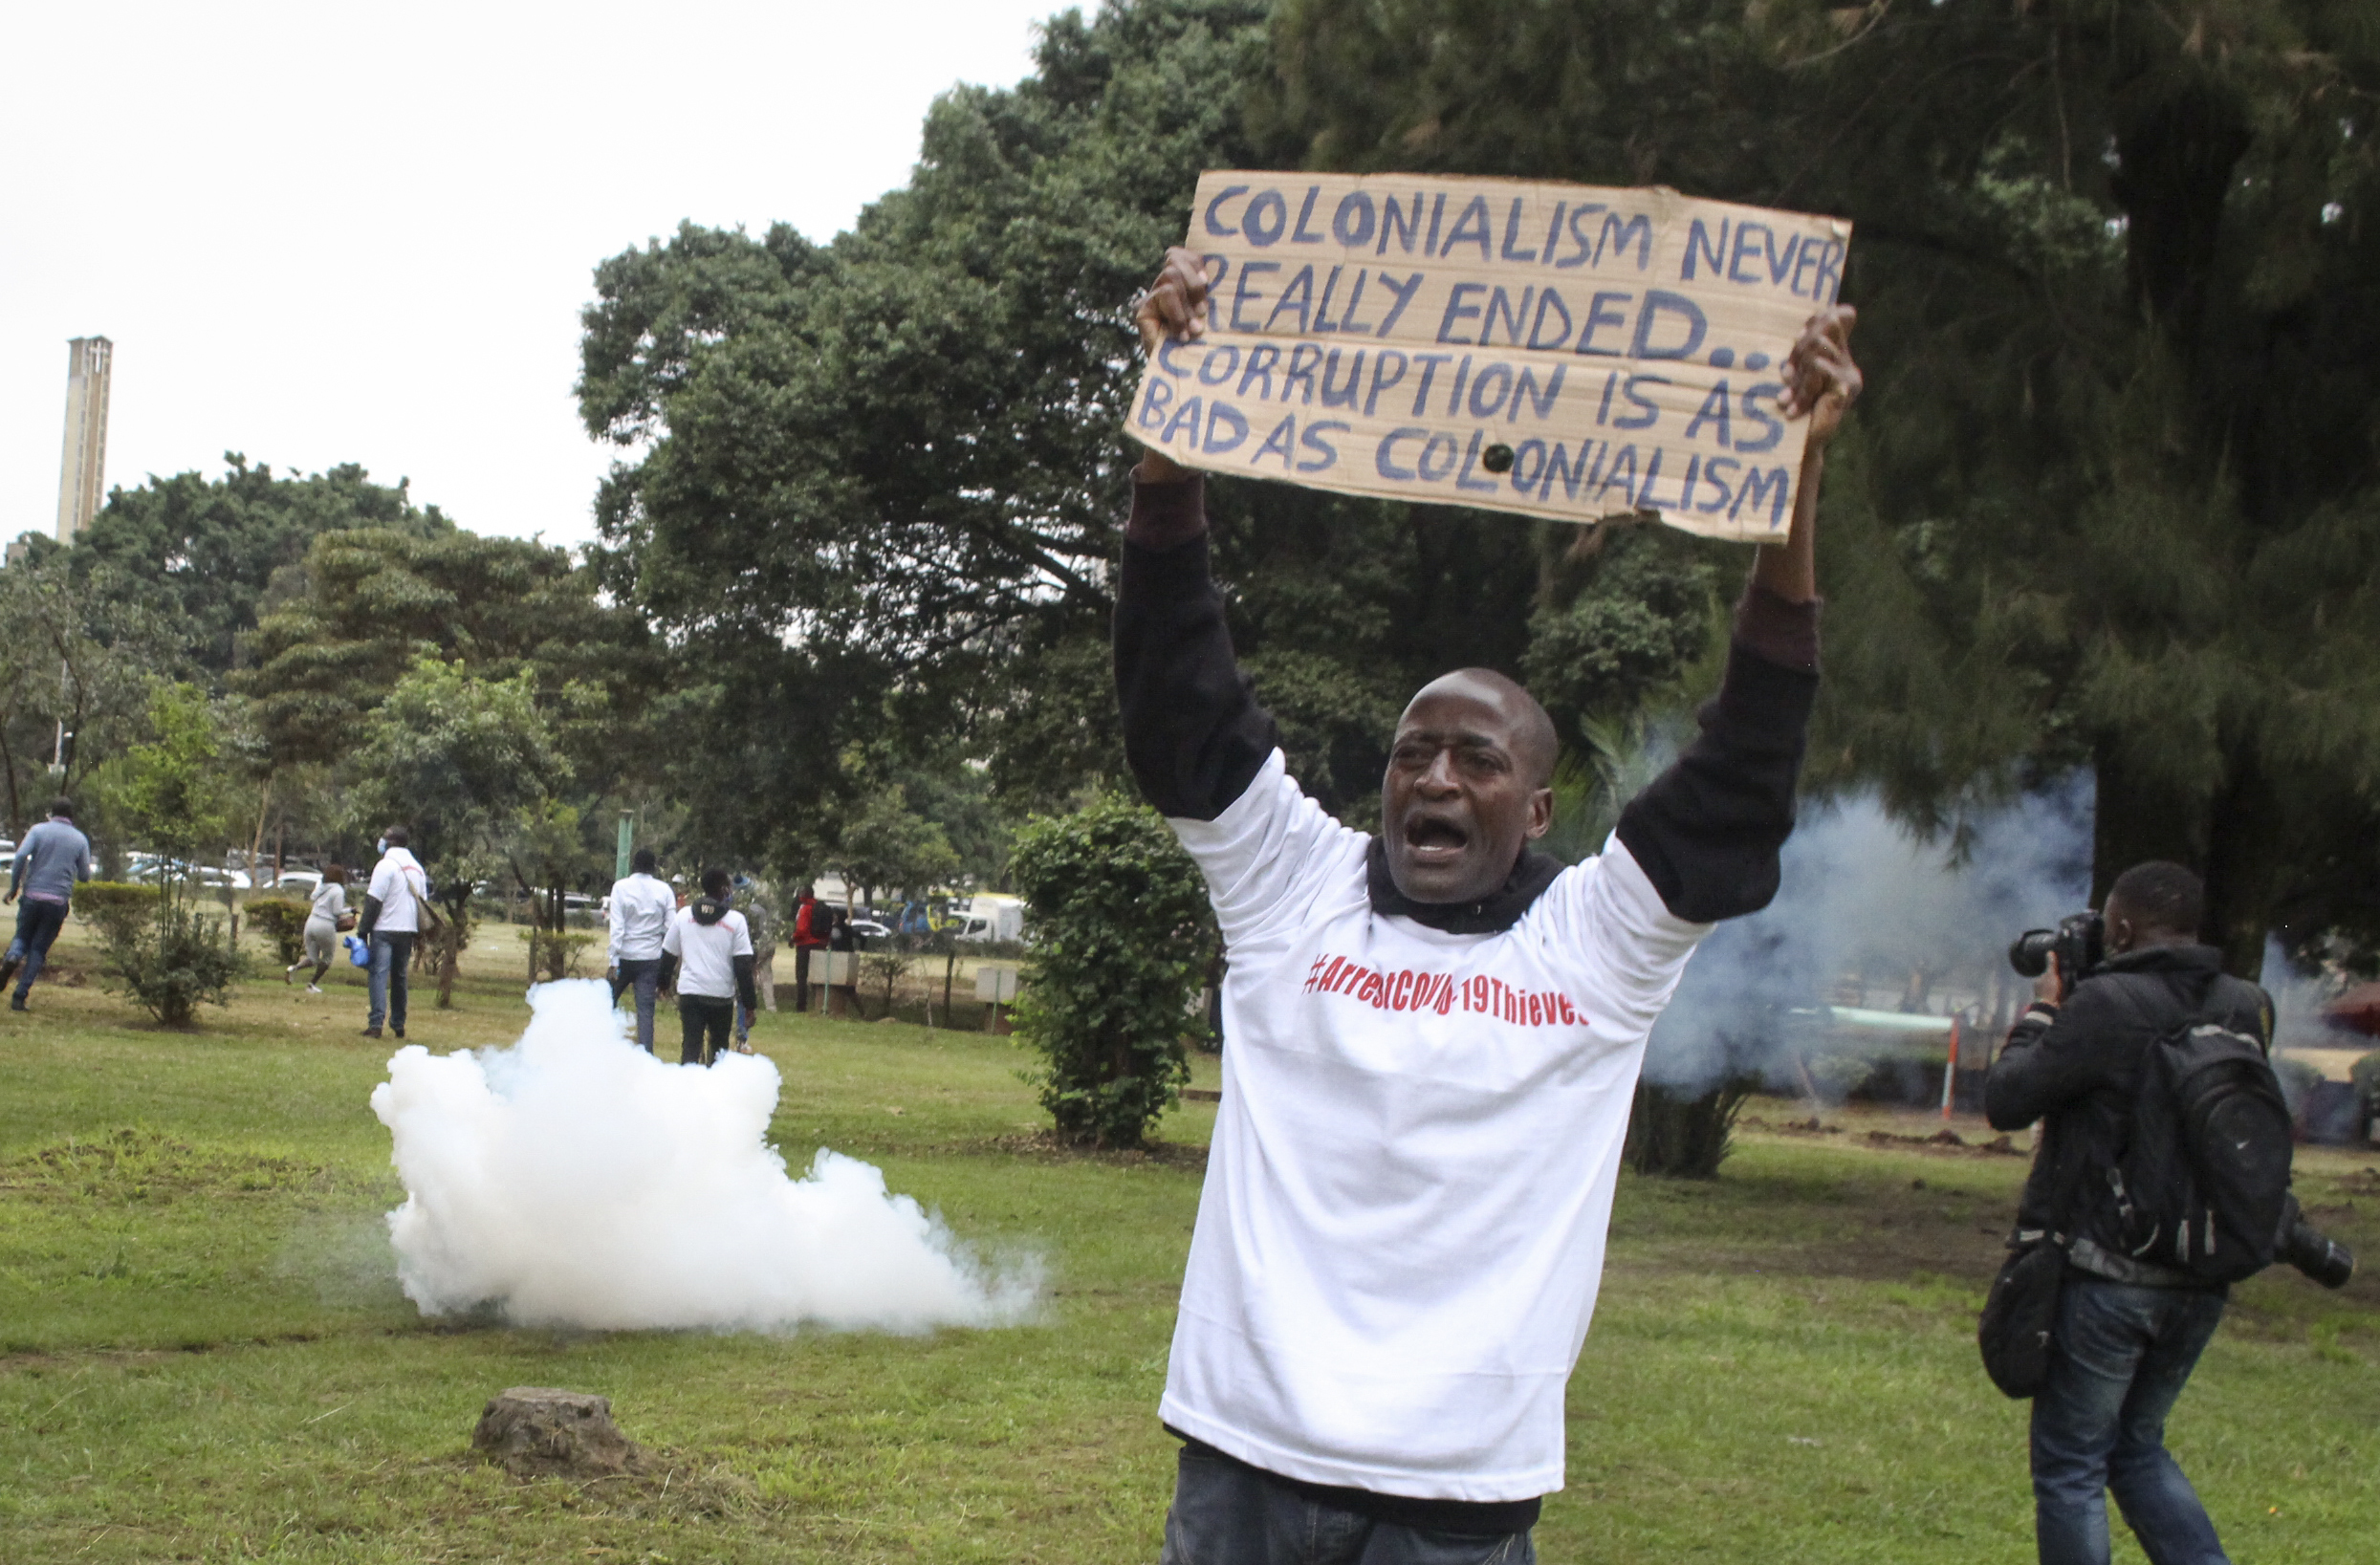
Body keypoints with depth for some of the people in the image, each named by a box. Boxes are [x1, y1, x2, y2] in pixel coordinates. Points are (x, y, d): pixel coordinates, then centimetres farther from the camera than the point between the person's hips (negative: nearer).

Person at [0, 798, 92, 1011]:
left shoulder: (39, 830, 2)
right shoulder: (80, 839, 6)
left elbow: (21, 855, -13)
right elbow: (85, 875, 9)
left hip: (33, 896, 0)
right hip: (59, 901, 0)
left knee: (22, 936, 20)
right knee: (38, 949, 7)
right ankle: (19, 997, -1)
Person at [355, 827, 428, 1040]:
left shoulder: (385, 866, -10)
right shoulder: (417, 868, 15)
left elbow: (374, 902, -13)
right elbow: (423, 901, 18)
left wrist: (363, 929, -10)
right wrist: (417, 931, 21)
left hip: (385, 929, -7)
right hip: (407, 930, 7)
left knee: (379, 974, -8)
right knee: (399, 976, 14)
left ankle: (376, 1023, -18)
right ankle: (398, 1024, 16)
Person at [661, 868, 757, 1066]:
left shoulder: (684, 915, 6)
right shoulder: (735, 920, -3)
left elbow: (668, 955, 12)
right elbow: (743, 966, -6)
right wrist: (748, 1005, -3)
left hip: (689, 993, 1)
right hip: (722, 995, -1)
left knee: (691, 1046, 2)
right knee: (719, 1046, 16)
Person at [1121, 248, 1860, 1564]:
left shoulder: (1601, 938, 4)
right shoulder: (1290, 886, 6)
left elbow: (1744, 767, -5)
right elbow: (1181, 705, -1)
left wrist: (1791, 480, -13)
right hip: (1243, 1456, 1)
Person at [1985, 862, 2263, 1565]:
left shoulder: (2106, 1006, -18)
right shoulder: (2246, 1010, 1)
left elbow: (2006, 1100, -11)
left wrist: (2042, 1010, 3)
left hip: (2105, 1279, -6)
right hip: (2201, 1286, 6)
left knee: (2069, 1467, 6)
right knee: (2138, 1448, 23)